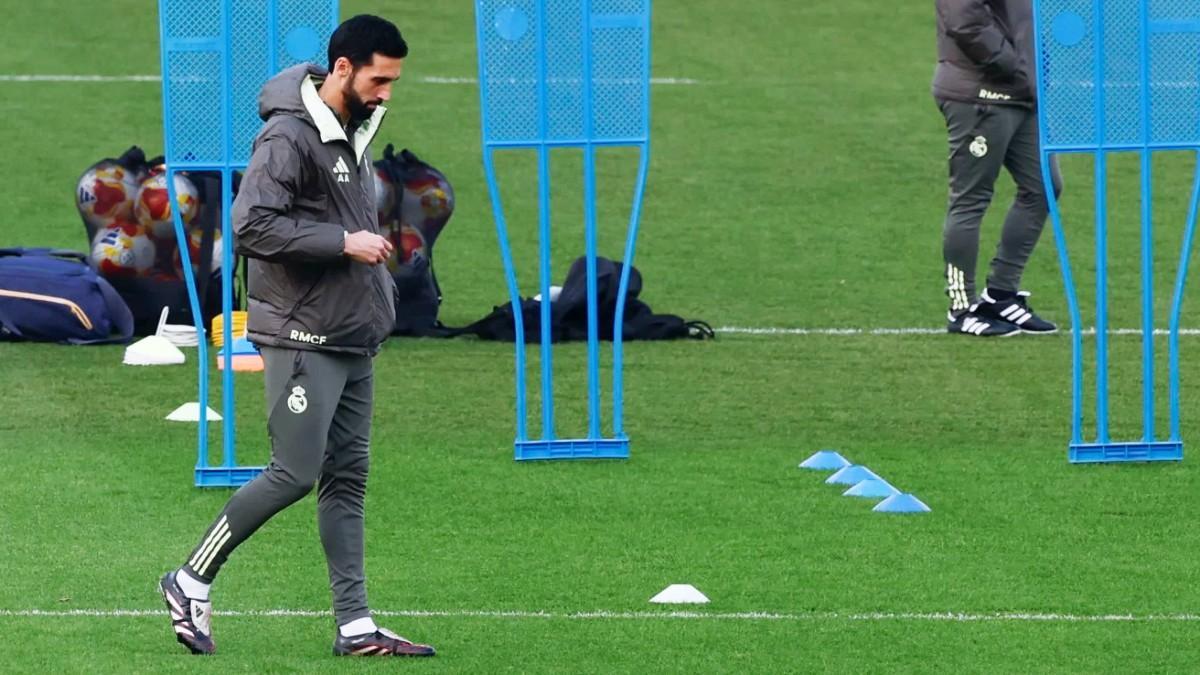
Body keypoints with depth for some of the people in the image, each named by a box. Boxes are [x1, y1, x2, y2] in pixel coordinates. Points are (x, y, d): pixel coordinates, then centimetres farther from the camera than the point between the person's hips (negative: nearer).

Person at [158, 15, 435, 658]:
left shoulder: (353, 130, 13)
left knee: (347, 478, 7)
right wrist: (343, 242, -22)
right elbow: (252, 225, -25)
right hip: (304, 338, -9)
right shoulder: (289, 136, -16)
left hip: (353, 340, 9)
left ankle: (355, 626, 7)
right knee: (294, 474, -9)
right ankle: (191, 582, 5)